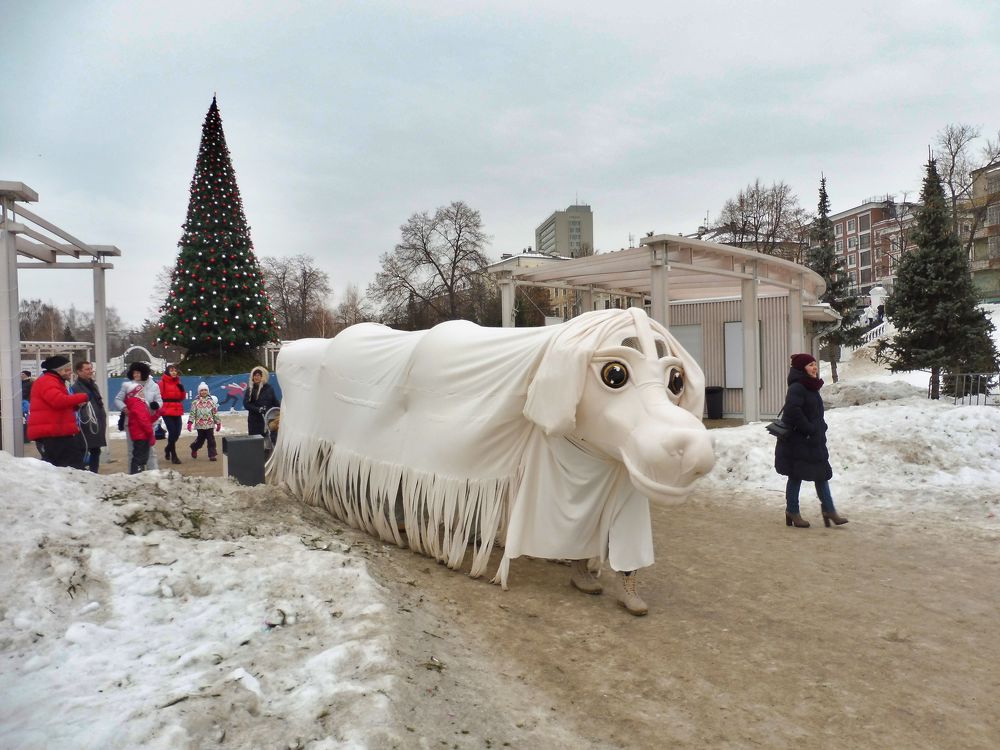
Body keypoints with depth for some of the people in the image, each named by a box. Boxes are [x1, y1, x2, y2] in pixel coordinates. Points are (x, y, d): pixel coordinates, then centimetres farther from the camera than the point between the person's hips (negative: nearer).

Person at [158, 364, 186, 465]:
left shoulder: (177, 382, 14)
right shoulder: (162, 382, -5)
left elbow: (182, 397, 16)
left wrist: (181, 388, -1)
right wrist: (160, 408, -17)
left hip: (177, 411, 6)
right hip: (167, 411, -6)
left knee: (177, 433, 6)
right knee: (172, 432, -10)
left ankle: (168, 449, 34)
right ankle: (173, 456, -1)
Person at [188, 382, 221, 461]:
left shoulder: (211, 402, 6)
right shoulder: (195, 402, 1)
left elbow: (215, 413, 8)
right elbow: (192, 413, -3)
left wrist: (218, 423, 8)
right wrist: (190, 422, -13)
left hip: (210, 424, 1)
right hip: (200, 425, -1)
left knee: (211, 439, -4)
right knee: (201, 439, 9)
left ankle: (212, 455, -1)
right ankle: (194, 448, 39)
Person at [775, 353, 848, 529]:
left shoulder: (811, 387, 13)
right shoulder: (796, 387, -17)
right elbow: (792, 410, -30)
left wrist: (820, 427, 9)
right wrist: (808, 428, -22)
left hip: (814, 441, 9)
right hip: (797, 442, -9)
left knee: (822, 474, 10)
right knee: (796, 476, 2)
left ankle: (829, 511, 18)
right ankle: (792, 512, 14)